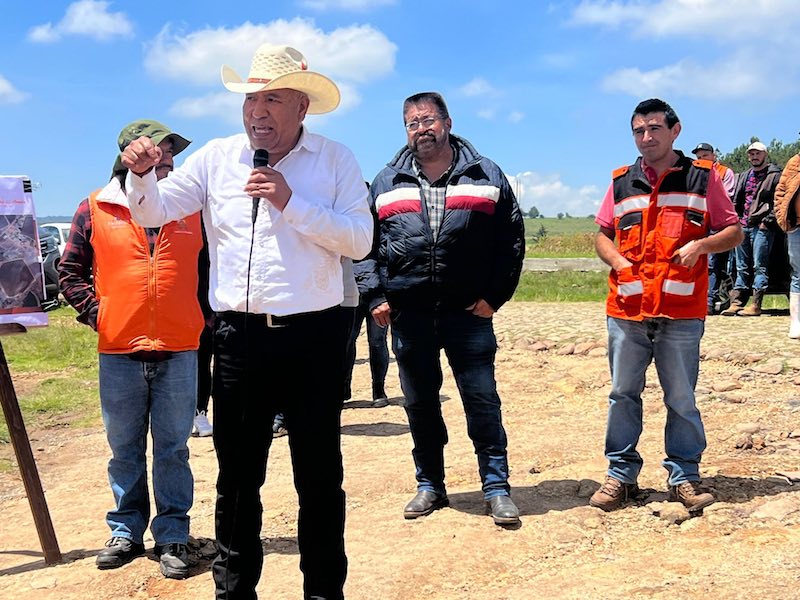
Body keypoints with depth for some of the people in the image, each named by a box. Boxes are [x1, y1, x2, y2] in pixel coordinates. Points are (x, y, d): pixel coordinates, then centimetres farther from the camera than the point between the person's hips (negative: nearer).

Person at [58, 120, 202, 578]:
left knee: (173, 449, 5)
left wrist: (204, 317, 4)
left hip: (179, 351, 0)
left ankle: (172, 536, 14)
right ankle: (126, 531, 24)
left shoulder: (190, 208, 6)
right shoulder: (96, 209, 3)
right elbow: (71, 271, 9)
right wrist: (95, 313, -1)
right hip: (119, 352, 0)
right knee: (125, 450, 11)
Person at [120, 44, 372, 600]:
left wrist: (291, 203, -17)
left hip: (313, 336, -2)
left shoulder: (336, 160, 1)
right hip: (240, 336, 2)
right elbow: (154, 212, 3)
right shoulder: (216, 157, 6)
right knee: (238, 474, 12)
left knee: (320, 475, 10)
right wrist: (141, 174, -17)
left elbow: (360, 239, -10)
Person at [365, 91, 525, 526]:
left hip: (468, 312, -2)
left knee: (482, 400, -1)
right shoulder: (387, 183, 11)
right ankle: (430, 485, 24)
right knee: (419, 403, 10)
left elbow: (512, 240, 5)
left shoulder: (485, 176, 6)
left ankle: (496, 487, 10)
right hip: (408, 314, 2)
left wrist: (494, 296, -3)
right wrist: (377, 296, 2)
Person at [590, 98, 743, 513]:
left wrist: (701, 245, -12)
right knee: (623, 394, 7)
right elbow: (602, 235, 17)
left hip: (682, 311, -2)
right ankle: (621, 473, 17)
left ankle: (684, 475, 17)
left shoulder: (703, 177, 6)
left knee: (681, 398, 5)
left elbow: (733, 232, 7)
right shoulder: (622, 182, 12)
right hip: (626, 308, 2)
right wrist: (617, 260, -4)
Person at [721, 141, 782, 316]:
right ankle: (736, 303, 8)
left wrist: (767, 221, -15)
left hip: (761, 226, -7)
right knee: (742, 267, 7)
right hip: (742, 226, 7)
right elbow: (735, 201, 22)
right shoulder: (743, 177, 20)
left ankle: (756, 305, -9)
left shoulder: (774, 175, 1)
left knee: (759, 266, -7)